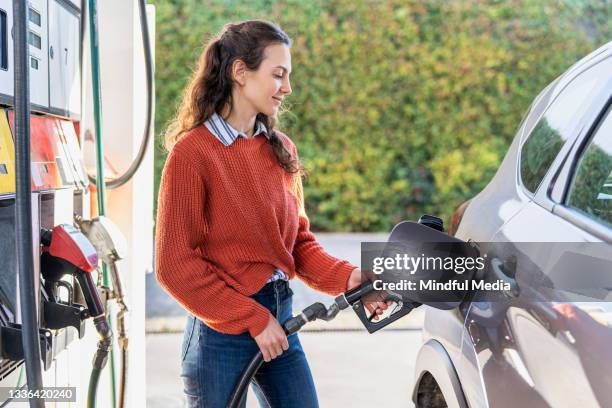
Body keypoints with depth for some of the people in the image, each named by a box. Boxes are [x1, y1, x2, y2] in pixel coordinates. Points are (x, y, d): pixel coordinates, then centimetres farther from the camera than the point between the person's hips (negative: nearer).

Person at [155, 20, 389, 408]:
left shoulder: (282, 150, 7)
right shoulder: (193, 151, -12)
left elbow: (298, 241, 12)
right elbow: (175, 264, -13)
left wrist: (346, 277, -7)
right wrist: (253, 319, -13)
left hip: (279, 320, 6)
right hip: (222, 329, -6)